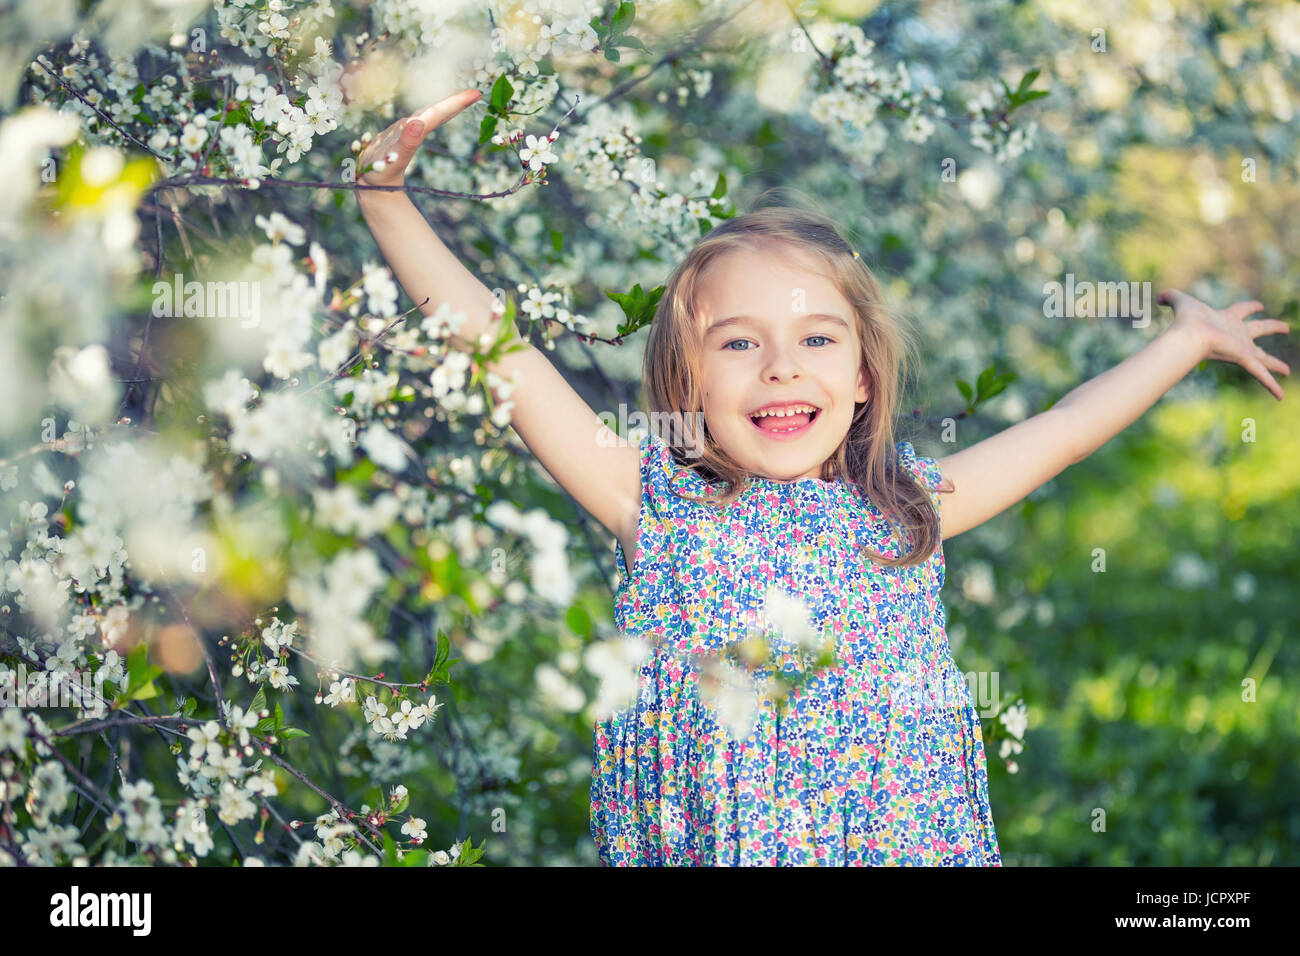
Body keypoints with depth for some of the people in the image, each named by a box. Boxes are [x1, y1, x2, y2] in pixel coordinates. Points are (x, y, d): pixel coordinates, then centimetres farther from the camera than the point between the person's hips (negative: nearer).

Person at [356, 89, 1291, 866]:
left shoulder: (908, 509, 6)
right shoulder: (656, 503, -1)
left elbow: (1064, 428, 18)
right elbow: (496, 345, -5)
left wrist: (1190, 337, 24)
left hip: (904, 836, 2)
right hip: (701, 842, -2)